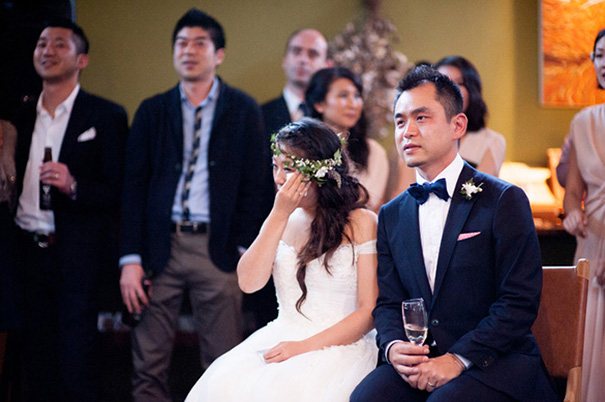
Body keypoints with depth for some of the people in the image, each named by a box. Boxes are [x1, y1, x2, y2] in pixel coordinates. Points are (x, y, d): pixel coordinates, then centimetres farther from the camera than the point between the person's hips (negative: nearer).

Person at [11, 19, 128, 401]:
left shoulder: (107, 116, -4)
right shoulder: (24, 117, 13)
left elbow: (120, 193, -7)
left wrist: (73, 187, -22)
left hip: (77, 258, -5)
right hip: (29, 252, 5)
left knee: (76, 367, -4)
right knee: (37, 367, 10)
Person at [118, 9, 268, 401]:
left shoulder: (244, 110, 6)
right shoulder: (152, 111, 10)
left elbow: (253, 185, 3)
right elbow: (134, 187, 6)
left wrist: (245, 250, -5)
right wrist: (131, 259, -2)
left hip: (218, 248, -1)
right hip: (161, 247, 2)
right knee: (149, 367, 1)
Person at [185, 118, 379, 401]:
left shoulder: (362, 223, -1)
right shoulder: (282, 221, 15)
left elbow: (370, 311, -6)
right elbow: (248, 282, 1)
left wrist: (306, 346, -14)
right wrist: (280, 215, -4)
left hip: (338, 346, -4)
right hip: (280, 341, 5)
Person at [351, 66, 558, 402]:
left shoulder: (505, 201, -2)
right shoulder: (392, 216, 15)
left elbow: (519, 302, -9)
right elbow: (388, 302, 13)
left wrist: (458, 359, -18)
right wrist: (393, 346, -11)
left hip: (496, 363, -4)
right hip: (418, 362, 4)